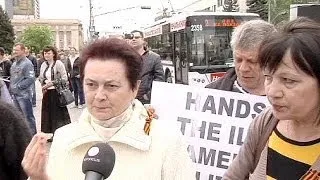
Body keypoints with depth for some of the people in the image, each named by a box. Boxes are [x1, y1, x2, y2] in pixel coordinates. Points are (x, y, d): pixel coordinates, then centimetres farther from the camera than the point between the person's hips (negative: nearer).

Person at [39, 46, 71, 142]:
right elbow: (41, 78, 21)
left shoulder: (58, 63, -9)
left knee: (58, 113, -2)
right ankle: (51, 133, 21)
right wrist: (43, 85, 2)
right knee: (47, 112, 9)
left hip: (57, 92, -6)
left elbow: (64, 78, -12)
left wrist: (52, 83, -16)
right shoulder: (43, 65, 11)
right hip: (47, 92, 6)